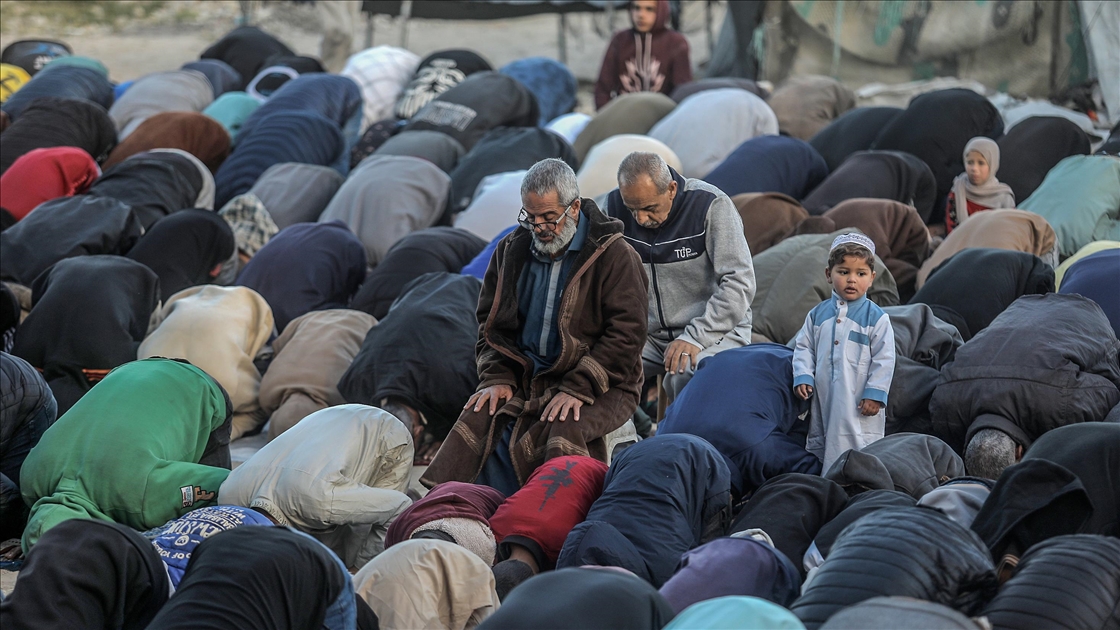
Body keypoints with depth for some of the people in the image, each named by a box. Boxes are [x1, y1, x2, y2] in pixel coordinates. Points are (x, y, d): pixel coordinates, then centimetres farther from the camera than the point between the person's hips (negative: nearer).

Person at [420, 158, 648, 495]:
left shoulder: (614, 256, -5)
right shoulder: (512, 250, 12)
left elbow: (626, 333, -11)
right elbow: (491, 322, 20)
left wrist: (577, 389, -19)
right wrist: (496, 378, 1)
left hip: (599, 387, -4)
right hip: (526, 379, 4)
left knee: (563, 432, -37)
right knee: (478, 422, -27)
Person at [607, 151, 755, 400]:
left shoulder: (711, 205, -14)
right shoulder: (615, 207, -1)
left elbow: (739, 283, -17)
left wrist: (695, 337, -23)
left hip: (715, 329, -4)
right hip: (649, 332, 4)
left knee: (688, 374, -38)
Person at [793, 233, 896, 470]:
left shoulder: (876, 318, -4)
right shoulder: (817, 315, 8)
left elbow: (884, 359, -6)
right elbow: (804, 348, 13)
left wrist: (875, 394, -11)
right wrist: (803, 377, -3)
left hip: (860, 405, -4)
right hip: (824, 400, 5)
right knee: (818, 444, 12)